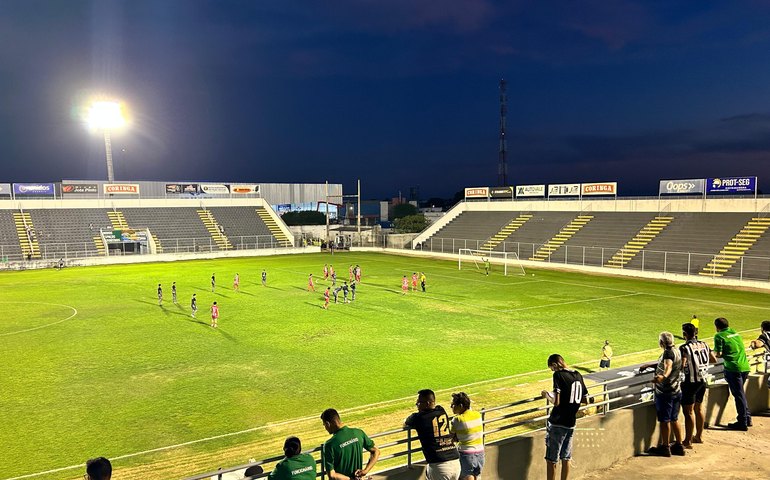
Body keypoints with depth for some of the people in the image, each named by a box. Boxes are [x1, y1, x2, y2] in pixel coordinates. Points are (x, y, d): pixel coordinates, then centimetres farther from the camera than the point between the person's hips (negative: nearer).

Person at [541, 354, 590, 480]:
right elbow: (585, 400, 14)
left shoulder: (558, 375, -15)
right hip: (571, 423, 7)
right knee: (566, 459, 17)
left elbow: (556, 402, -22)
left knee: (551, 460, 2)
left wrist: (546, 394, -4)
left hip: (557, 423, -7)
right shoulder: (578, 375, 5)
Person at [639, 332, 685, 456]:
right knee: (674, 419, 16)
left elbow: (668, 366, -39)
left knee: (664, 420, 0)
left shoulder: (668, 353, -19)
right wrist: (647, 365, 30)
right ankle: (679, 446, 22)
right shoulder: (677, 351, 12)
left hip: (665, 392, -9)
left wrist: (663, 376, -57)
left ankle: (665, 447, 7)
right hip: (676, 390, 9)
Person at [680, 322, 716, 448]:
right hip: (702, 381, 8)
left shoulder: (685, 348, -18)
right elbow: (714, 360, 13)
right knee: (699, 409, 20)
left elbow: (682, 366, -27)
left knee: (688, 411, -1)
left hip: (690, 382, -8)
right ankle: (699, 436, 32)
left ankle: (688, 441, 3)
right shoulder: (703, 345, 4)